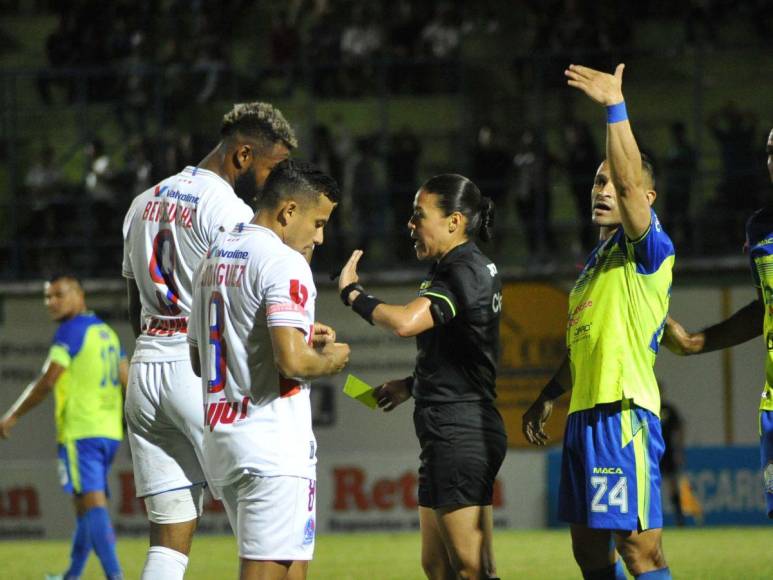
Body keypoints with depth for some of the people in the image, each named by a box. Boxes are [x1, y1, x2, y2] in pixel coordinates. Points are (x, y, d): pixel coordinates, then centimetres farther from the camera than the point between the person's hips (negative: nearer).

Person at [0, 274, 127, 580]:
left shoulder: (71, 331, -8)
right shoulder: (107, 332, 17)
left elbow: (47, 381, -13)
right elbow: (127, 380, 16)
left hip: (80, 432, -8)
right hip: (109, 431, 8)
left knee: (92, 502, -14)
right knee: (84, 505, 17)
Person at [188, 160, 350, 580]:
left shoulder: (214, 258, 17)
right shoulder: (284, 262, -12)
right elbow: (291, 361, -23)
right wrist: (329, 361, -2)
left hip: (220, 435, 9)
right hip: (273, 445, -9)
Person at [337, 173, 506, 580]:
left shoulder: (464, 272, -14)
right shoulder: (472, 270, 17)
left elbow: (405, 322, -30)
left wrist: (352, 293, -14)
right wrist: (412, 385, 19)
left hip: (459, 435, -11)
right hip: (447, 435, 11)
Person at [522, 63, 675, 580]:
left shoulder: (647, 247, -5)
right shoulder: (598, 258, 21)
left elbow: (630, 182, -24)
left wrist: (615, 107, -29)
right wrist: (549, 397, 27)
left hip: (622, 412, -10)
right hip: (584, 415, 10)